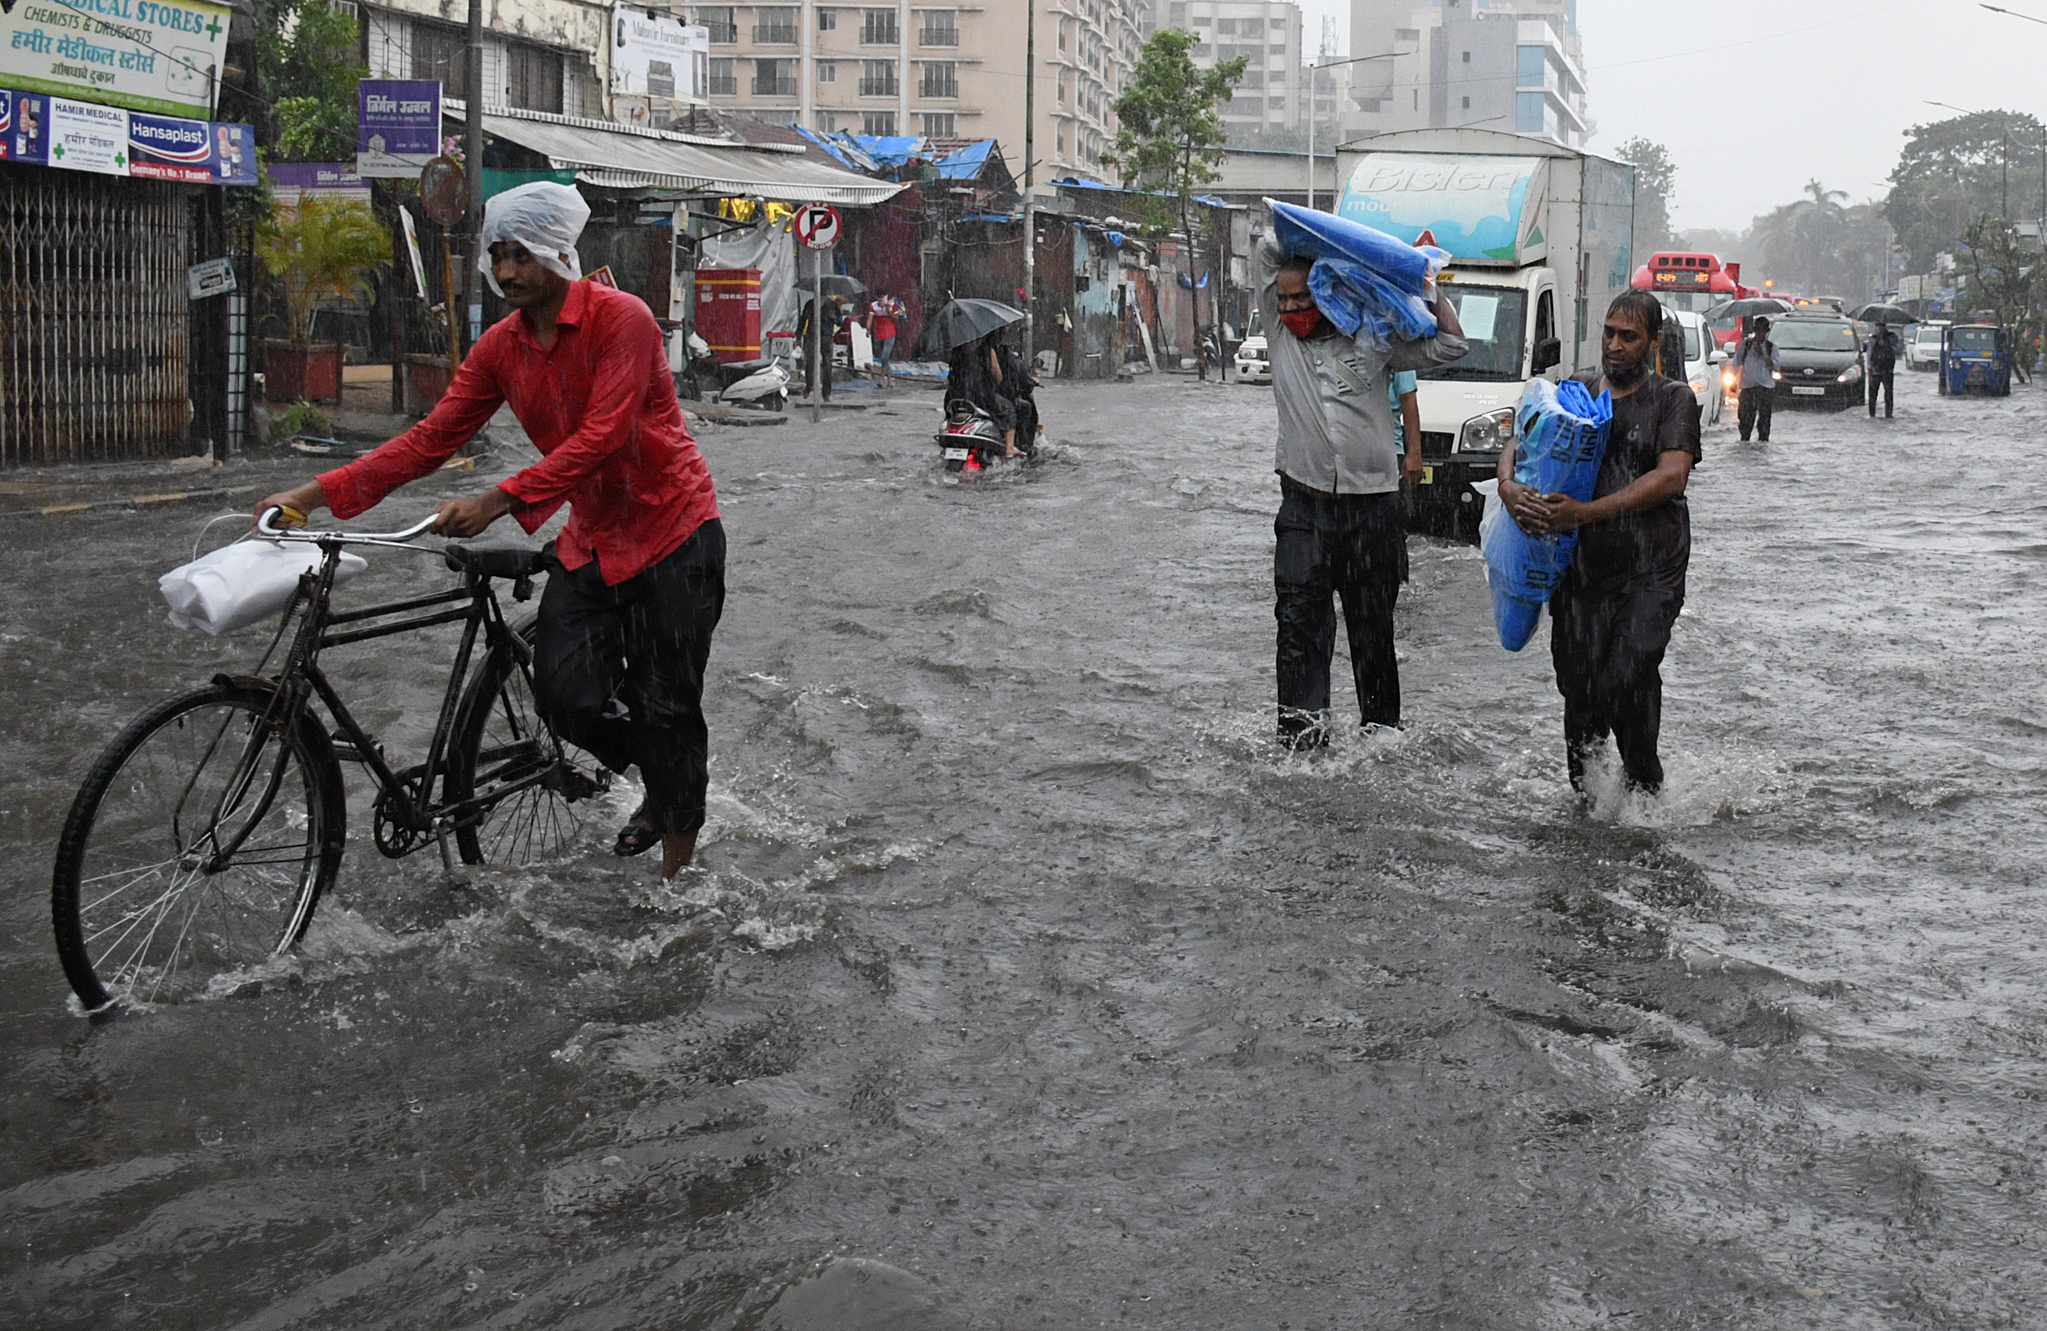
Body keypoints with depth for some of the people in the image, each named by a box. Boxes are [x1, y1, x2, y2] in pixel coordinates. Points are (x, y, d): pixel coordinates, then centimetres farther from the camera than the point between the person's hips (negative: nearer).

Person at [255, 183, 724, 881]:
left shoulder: (621, 319, -18)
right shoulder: (501, 345, 1)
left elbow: (601, 436, -28)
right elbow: (432, 437, -1)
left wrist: (497, 501, -35)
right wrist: (319, 492, -10)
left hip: (671, 532, -6)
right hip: (590, 537, 6)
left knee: (666, 706, 0)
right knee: (565, 695, -5)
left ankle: (678, 857, 19)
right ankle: (660, 779, 25)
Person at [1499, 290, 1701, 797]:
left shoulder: (1673, 398, 3)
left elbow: (1671, 476, -11)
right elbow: (1516, 448, 11)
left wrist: (1587, 512, -22)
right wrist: (1508, 486, -16)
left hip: (1651, 570, -4)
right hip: (1581, 568, 4)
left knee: (1627, 681, -19)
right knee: (1578, 689, 6)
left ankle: (1643, 788, -2)